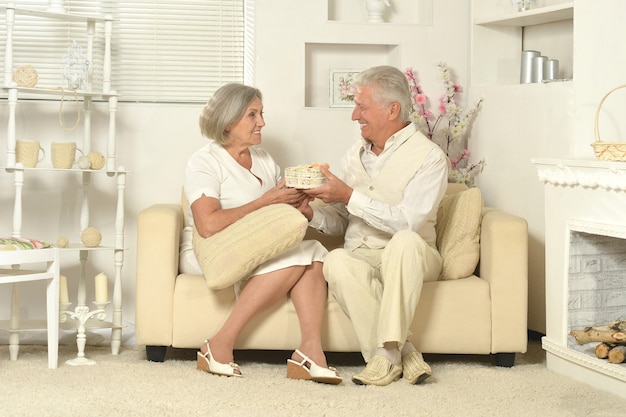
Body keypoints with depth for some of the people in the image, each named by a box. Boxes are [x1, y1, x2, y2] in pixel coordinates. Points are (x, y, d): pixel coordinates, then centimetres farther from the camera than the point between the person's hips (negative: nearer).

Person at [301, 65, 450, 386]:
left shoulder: (429, 157, -5)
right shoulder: (355, 155, 15)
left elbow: (407, 222, -19)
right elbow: (339, 222, 18)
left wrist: (350, 197, -18)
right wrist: (312, 214, -4)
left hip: (408, 260, -4)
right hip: (361, 256, 4)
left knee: (405, 241, -39)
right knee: (337, 261, -32)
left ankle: (386, 351, -36)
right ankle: (401, 351, -28)